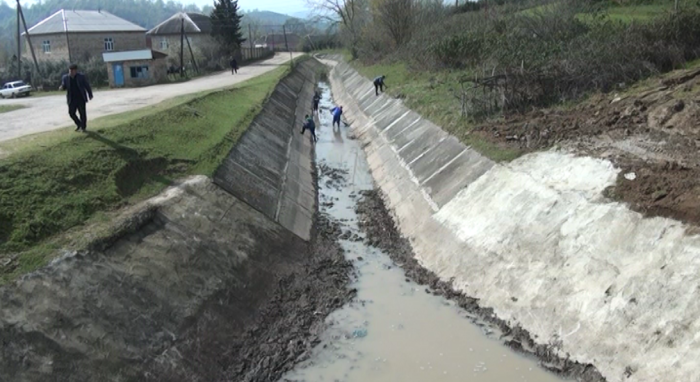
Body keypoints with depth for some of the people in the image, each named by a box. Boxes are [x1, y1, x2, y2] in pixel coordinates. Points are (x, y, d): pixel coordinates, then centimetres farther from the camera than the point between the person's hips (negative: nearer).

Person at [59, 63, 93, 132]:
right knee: (71, 113, 1)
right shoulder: (65, 77, 0)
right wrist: (61, 87, -14)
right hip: (71, 99, 3)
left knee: (82, 113, 2)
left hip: (81, 98, -3)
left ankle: (83, 127, 17)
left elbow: (87, 86, 0)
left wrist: (90, 95, 2)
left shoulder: (81, 76, -6)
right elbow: (64, 86, 10)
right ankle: (79, 124, 23)